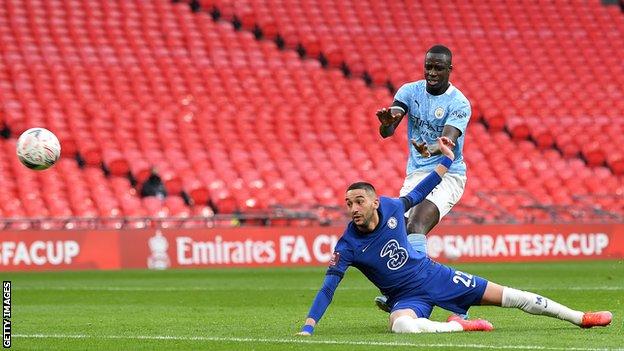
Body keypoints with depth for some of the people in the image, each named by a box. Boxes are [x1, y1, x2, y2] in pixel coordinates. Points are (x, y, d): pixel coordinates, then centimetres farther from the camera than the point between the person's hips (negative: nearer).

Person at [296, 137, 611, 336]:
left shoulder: (391, 208, -10)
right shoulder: (348, 245, -20)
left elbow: (419, 193, 12)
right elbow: (327, 289, -21)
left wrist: (447, 159, 13)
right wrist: (307, 329, -30)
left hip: (432, 274, 3)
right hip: (406, 297, -3)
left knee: (508, 296, 3)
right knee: (401, 325, -42)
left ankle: (580, 317, 12)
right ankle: (461, 326, -21)